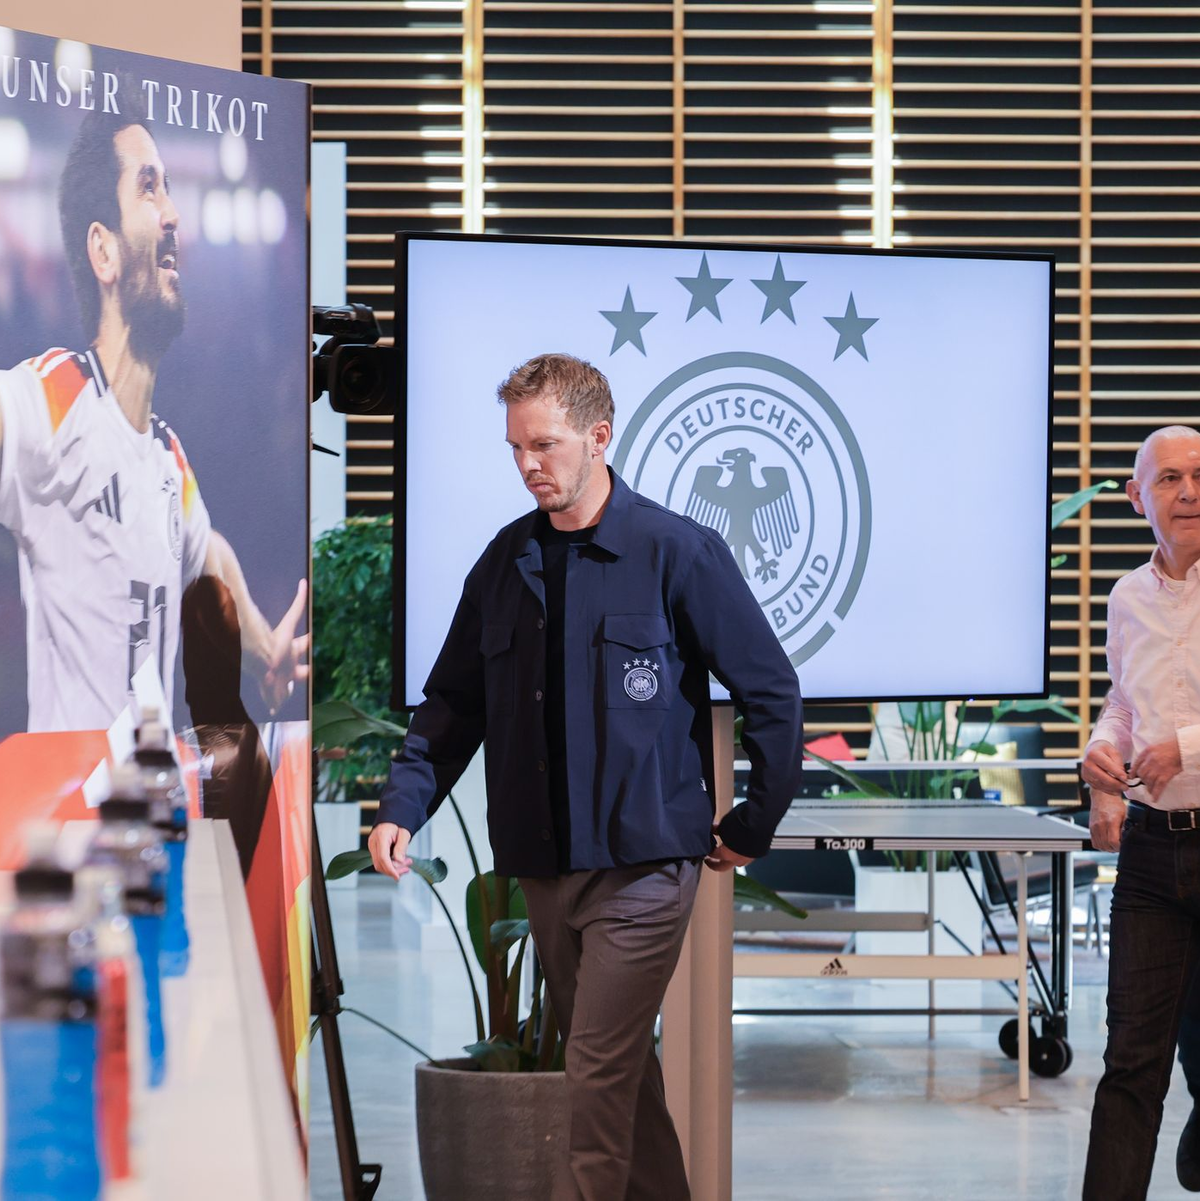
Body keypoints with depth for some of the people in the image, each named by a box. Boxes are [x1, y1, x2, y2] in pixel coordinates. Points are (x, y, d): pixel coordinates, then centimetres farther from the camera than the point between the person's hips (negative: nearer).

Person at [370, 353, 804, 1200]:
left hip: (642, 862, -6)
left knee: (601, 1075, -9)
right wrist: (404, 807, -1)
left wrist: (754, 827, -1)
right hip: (543, 866, 6)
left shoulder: (677, 552, -8)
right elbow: (454, 702, 13)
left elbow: (772, 692, -3)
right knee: (621, 1067, 15)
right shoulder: (506, 561, 9)